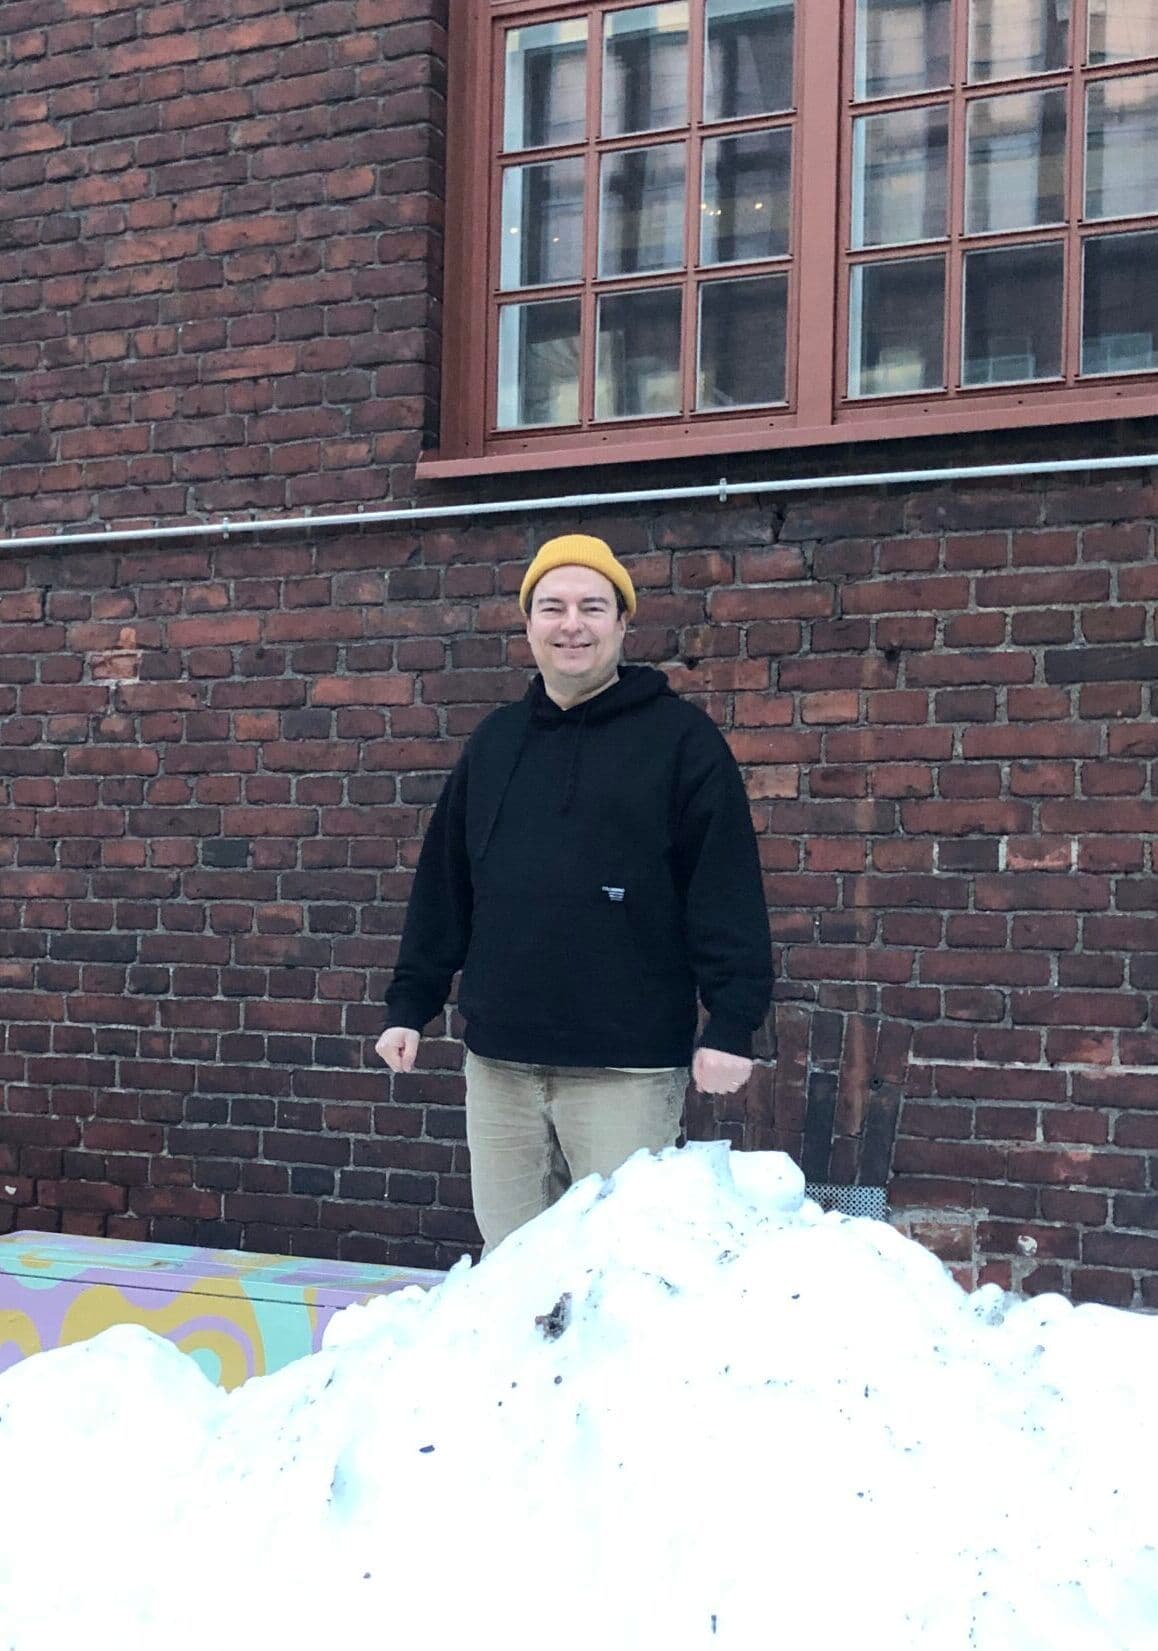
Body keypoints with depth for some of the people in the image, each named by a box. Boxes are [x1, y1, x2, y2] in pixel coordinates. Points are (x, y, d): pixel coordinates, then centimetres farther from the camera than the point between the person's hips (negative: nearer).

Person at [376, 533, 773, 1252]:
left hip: (628, 1069, -5)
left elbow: (726, 888, -7)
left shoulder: (680, 735, -2)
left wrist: (731, 1024, -14)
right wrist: (410, 1004, 14)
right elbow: (444, 882, 18)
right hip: (499, 1064, 5)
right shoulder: (494, 741, 15)